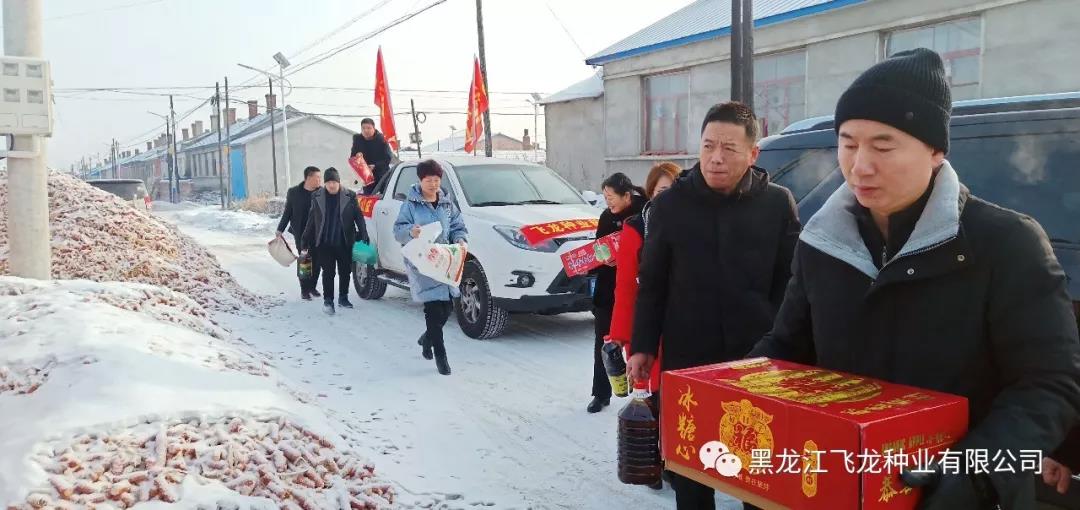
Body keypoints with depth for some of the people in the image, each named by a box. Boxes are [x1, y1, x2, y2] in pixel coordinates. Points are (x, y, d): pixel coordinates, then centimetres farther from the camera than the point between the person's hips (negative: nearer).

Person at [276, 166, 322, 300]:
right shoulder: (294, 192, -1)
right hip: (301, 233, -1)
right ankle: (304, 289, 10)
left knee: (316, 261, 6)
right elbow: (287, 212, 6)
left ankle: (312, 286, 23)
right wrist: (280, 230, 4)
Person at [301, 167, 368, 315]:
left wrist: (363, 234, -9)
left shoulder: (349, 196, -2)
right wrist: (306, 240, 9)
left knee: (345, 271, 10)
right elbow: (311, 220, 9)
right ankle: (328, 301, 6)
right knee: (328, 272, -1)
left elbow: (358, 217, 0)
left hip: (344, 242, 1)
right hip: (325, 243, 0)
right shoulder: (317, 197, 2)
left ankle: (343, 298, 25)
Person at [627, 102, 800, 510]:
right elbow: (651, 283, 3)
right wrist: (643, 346, 0)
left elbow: (791, 284, 2)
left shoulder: (778, 204, -2)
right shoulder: (670, 204, 0)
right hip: (687, 357, 1)